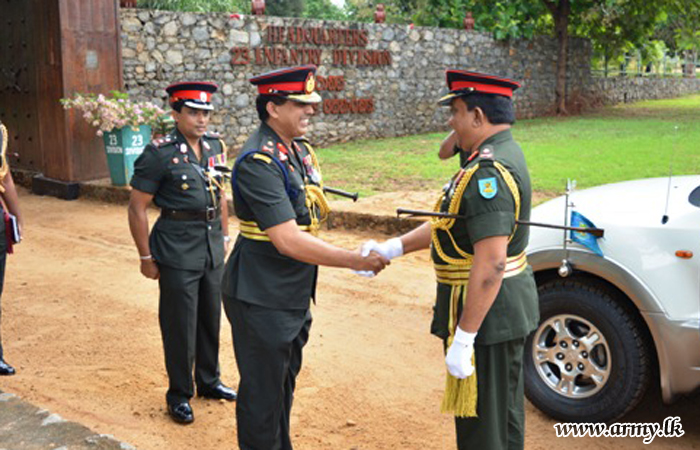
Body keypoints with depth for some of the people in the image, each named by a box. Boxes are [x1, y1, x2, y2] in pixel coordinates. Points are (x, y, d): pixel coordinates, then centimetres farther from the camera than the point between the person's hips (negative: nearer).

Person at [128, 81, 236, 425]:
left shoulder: (215, 146, 5)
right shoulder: (158, 154, -13)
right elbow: (137, 209, -10)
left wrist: (224, 235, 16)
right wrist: (146, 257, -8)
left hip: (212, 248, 6)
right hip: (177, 251, -6)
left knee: (211, 317, 16)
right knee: (180, 323, 5)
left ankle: (208, 381, 35)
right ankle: (179, 394, 22)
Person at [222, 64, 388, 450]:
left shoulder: (299, 149, 6)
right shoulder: (259, 161, -23)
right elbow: (288, 241, -28)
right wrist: (356, 261, -24)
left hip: (295, 295, 9)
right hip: (261, 299, -9)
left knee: (284, 385, 23)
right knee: (262, 393, 6)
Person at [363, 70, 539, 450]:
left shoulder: (488, 172, -25)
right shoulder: (502, 155, 9)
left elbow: (491, 265, -29)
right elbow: (449, 222, 13)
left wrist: (463, 338, -26)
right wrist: (392, 248, 8)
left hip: (487, 316, -10)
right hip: (505, 311, 10)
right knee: (503, 415, 24)